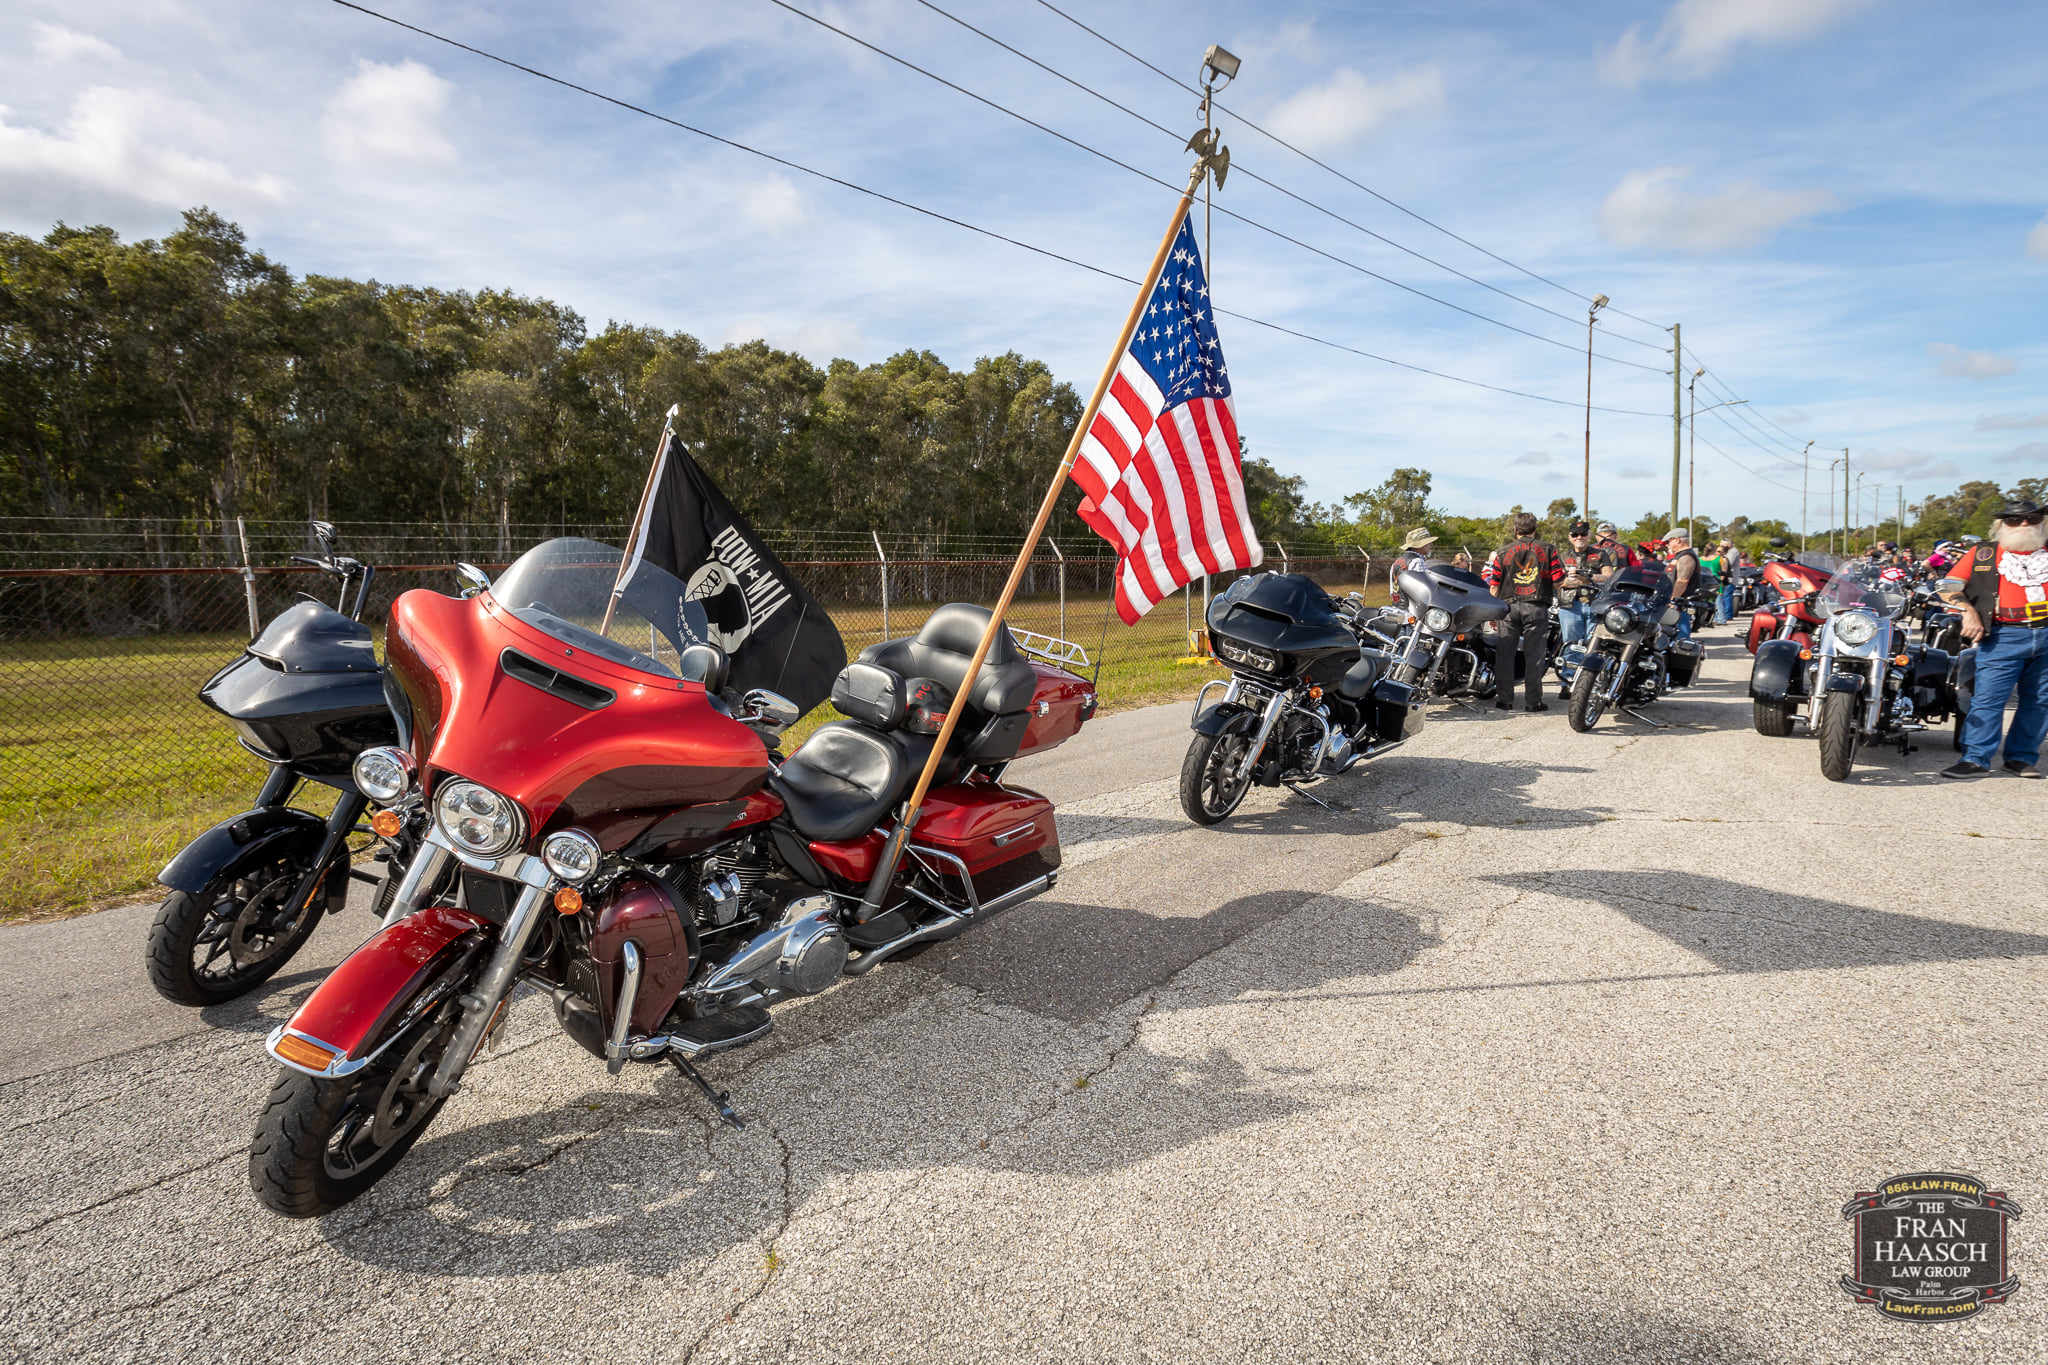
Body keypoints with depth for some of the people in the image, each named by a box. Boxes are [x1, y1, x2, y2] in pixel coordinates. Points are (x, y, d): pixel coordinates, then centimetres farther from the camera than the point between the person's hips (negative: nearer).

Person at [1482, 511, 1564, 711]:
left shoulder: (1502, 552, 4)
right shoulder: (1547, 551, 3)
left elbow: (1494, 584, 2)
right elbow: (1558, 580, -1)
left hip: (1509, 606, 1)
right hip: (1536, 607, -1)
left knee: (1505, 654, 7)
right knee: (1534, 655, 2)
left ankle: (1505, 699, 8)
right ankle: (1533, 701, 4)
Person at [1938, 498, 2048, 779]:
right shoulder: (1983, 553, 7)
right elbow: (1948, 587, 3)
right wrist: (1969, 612, -12)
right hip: (2003, 637, -4)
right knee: (1988, 698, -9)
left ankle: (2021, 757, 16)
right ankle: (1975, 759, -7)